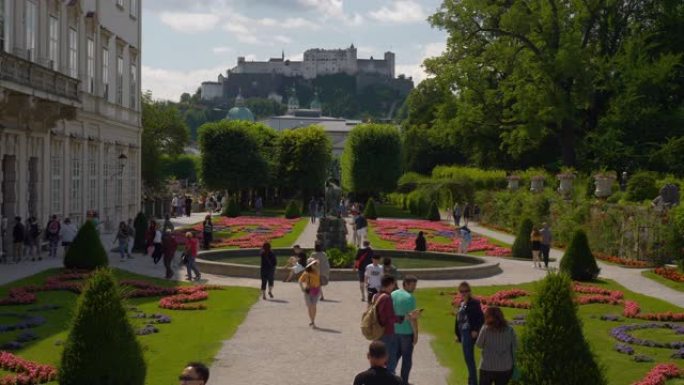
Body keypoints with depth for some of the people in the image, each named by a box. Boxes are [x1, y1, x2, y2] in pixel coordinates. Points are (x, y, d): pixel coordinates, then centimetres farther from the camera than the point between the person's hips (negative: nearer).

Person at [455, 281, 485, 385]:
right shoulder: (461, 304, 14)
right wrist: (457, 334, 16)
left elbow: (481, 318, -16)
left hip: (469, 333, -9)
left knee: (469, 358, -10)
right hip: (463, 333, 9)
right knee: (468, 359, 15)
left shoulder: (474, 303, -11)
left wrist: (476, 330, -20)